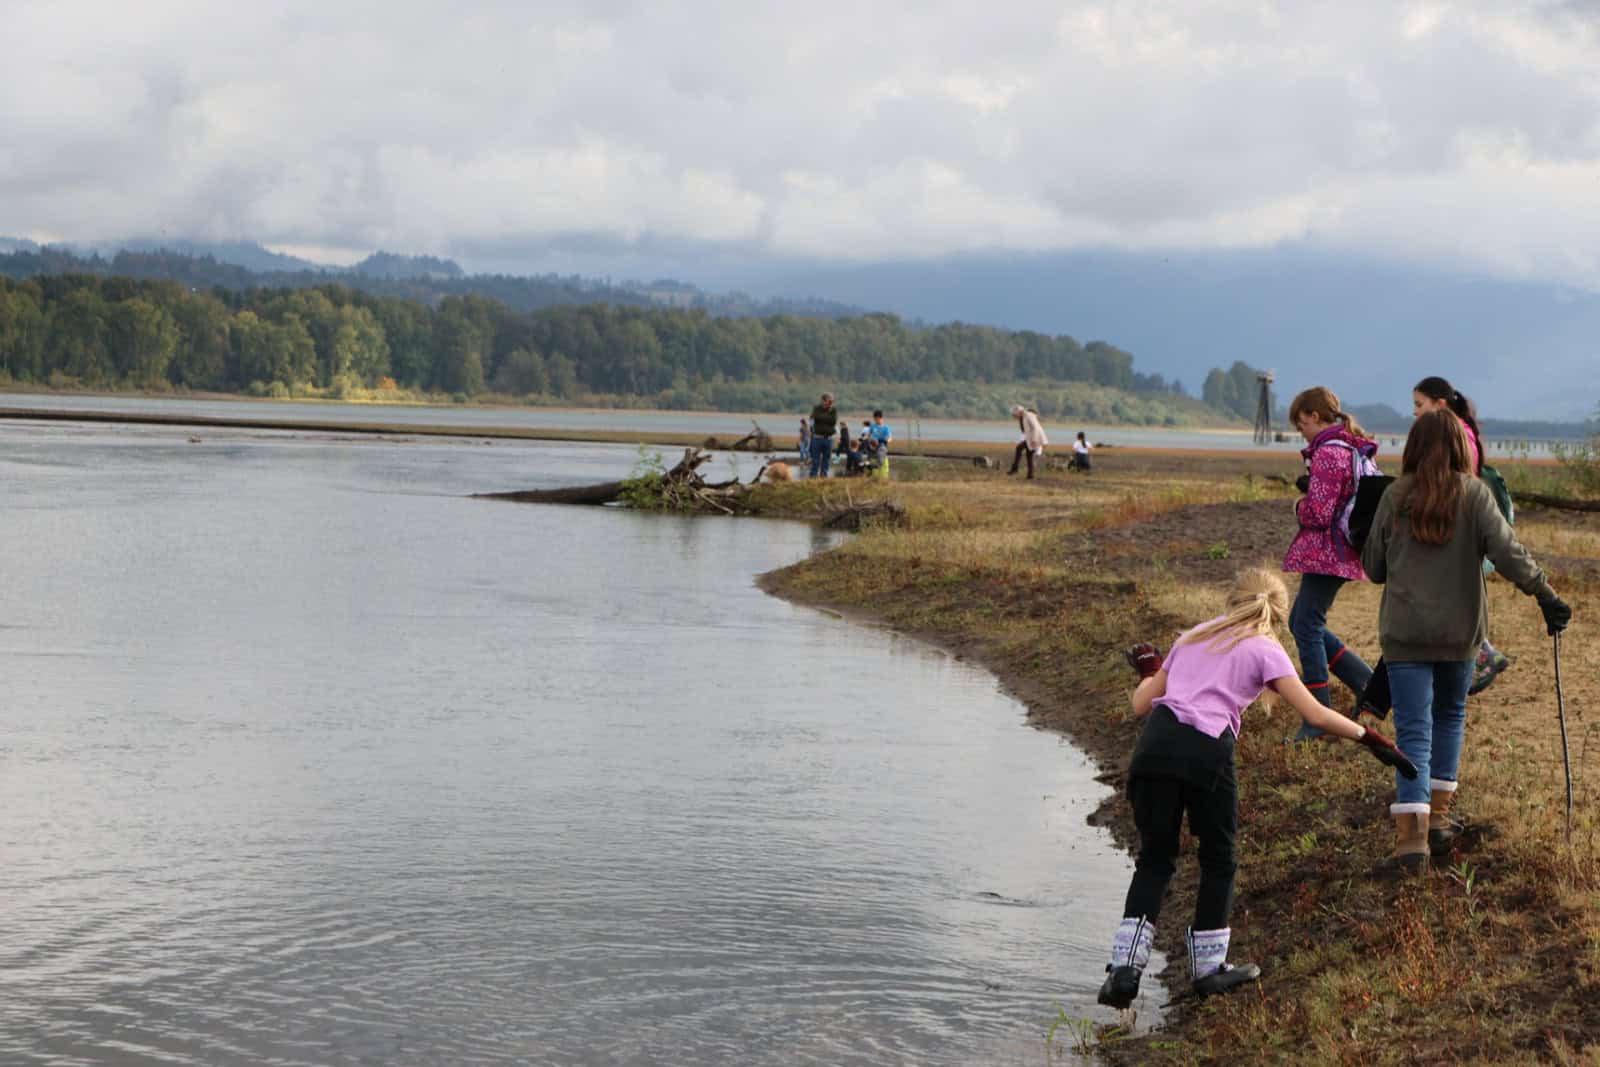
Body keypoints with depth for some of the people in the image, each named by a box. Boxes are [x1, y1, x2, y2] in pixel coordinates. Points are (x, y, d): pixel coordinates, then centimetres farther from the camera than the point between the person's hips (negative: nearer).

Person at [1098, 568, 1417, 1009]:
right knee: (1218, 860, 15)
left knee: (1155, 859, 13)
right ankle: (1209, 967, 22)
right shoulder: (1264, 650, 13)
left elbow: (1141, 703, 24)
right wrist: (1368, 737, 15)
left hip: (1156, 742, 4)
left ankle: (1124, 965, 0)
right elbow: (1314, 714, 5)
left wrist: (1149, 671, 45)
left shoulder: (1193, 637, 26)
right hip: (1206, 752, -4)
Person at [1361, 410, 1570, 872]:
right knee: (1449, 717, 22)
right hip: (1459, 631, 0)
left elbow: (1373, 567, 6)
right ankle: (1438, 817, 24)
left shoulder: (1395, 497, -1)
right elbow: (1506, 549, -17)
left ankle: (1411, 837, -15)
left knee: (1413, 731, -2)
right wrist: (1545, 594, -14)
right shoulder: (1473, 494, -5)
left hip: (1404, 632, 0)